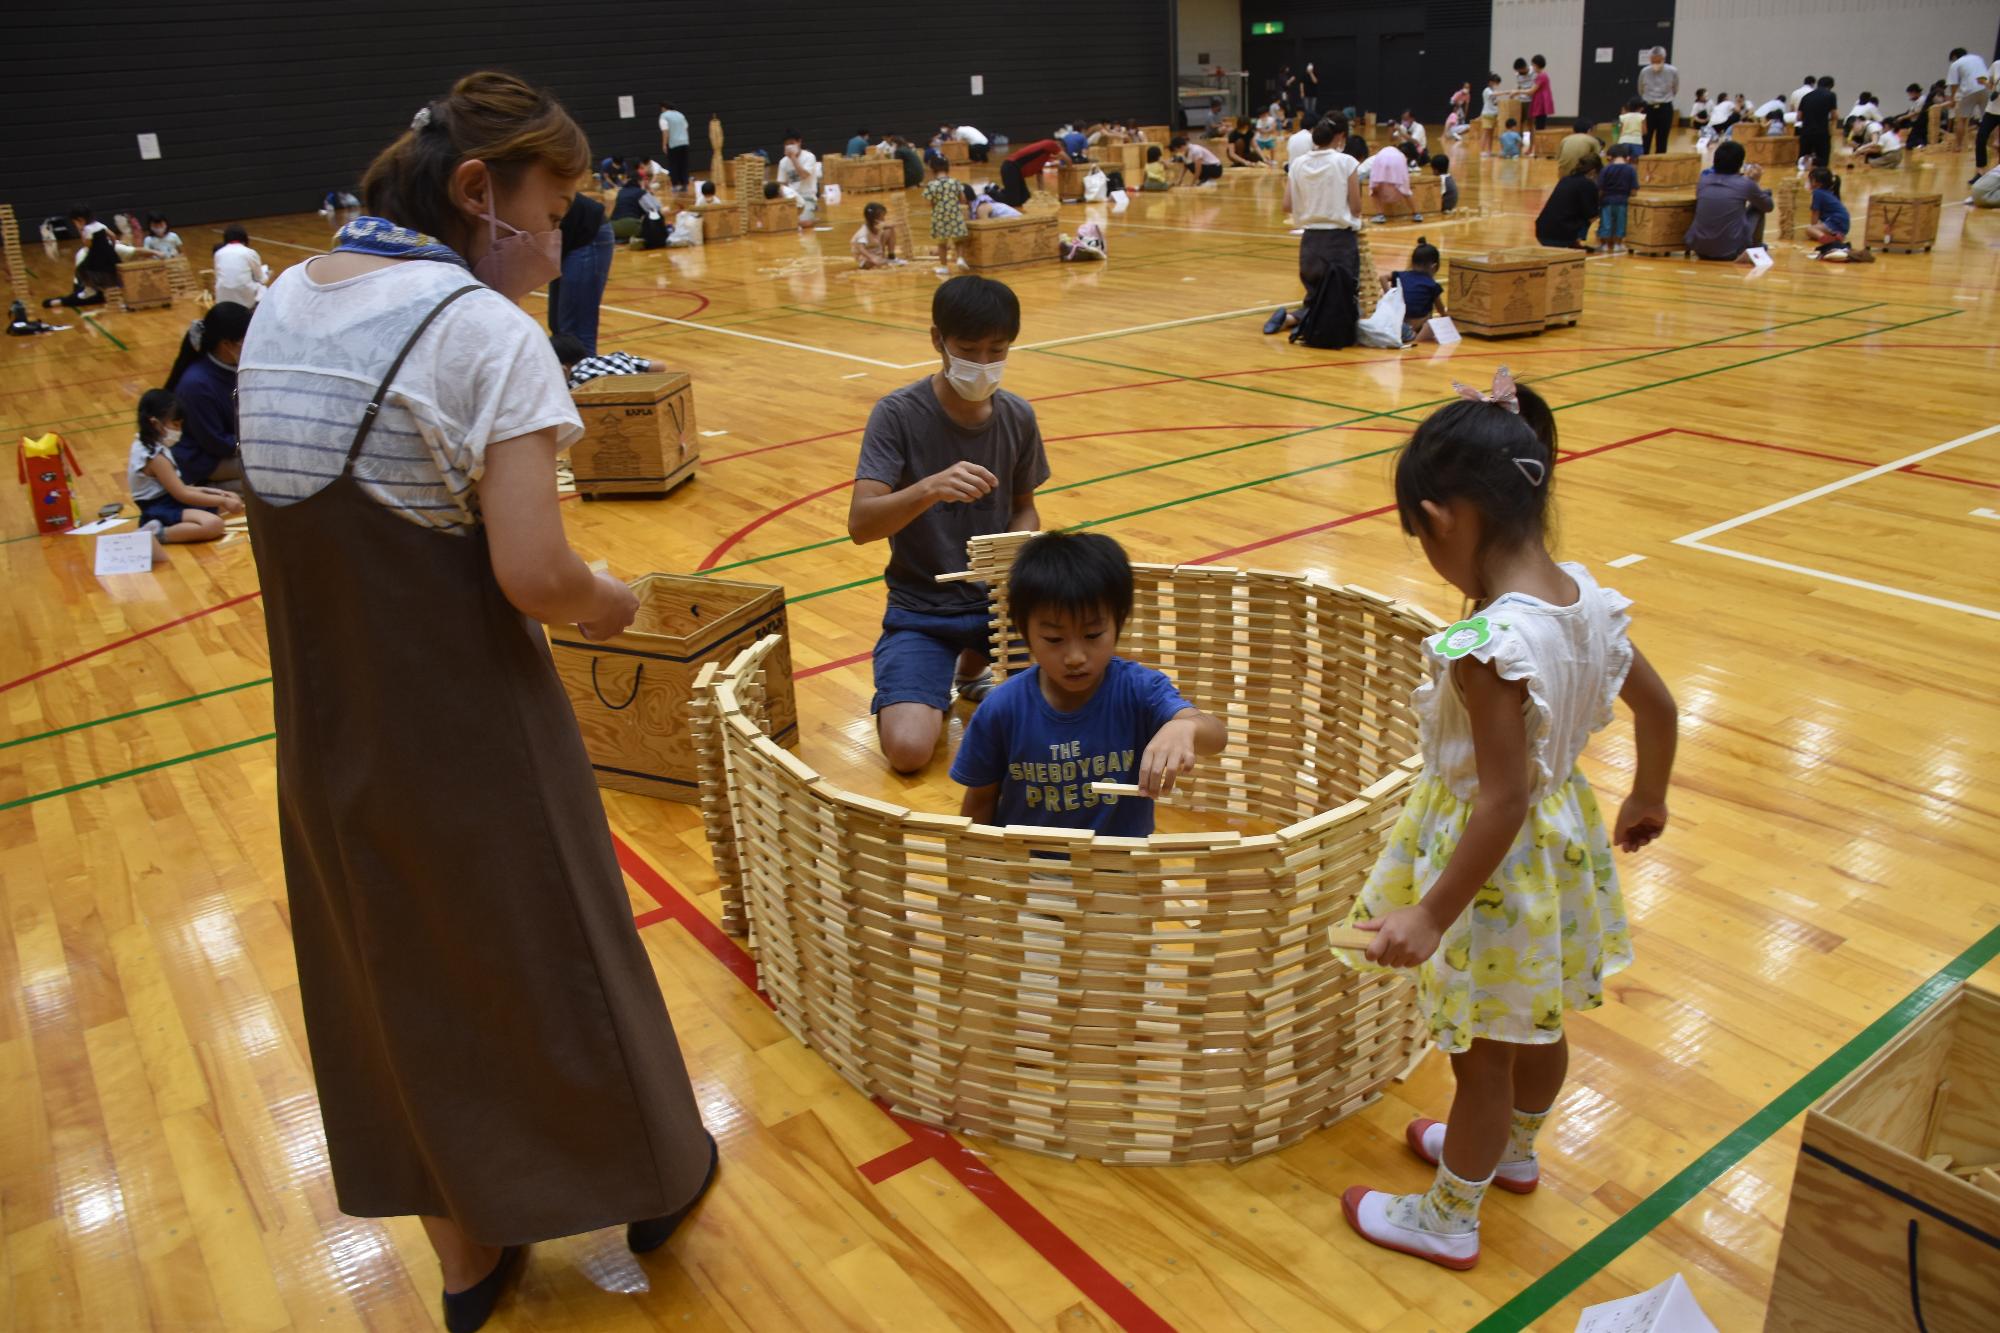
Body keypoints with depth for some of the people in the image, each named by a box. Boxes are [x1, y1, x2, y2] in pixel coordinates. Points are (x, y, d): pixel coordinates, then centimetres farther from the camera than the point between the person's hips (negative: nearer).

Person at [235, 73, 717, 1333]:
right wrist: (614, 603, -5)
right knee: (550, 954, 15)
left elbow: (318, 520, 10)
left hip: (330, 722, 7)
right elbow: (535, 575, -25)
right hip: (468, 728, -6)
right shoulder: (483, 331, -19)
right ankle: (654, 1180, 41)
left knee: (399, 978, 20)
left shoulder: (280, 305, 4)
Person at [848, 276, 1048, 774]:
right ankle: (938, 683, 14)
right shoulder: (898, 414, -14)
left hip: (999, 597, 4)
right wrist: (929, 488, -40)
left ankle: (971, 670, 16)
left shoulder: (1018, 417, -1)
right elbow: (860, 524, -22)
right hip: (921, 607, -4)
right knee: (909, 749, -24)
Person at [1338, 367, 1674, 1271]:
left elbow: (1504, 798, -31)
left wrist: (1433, 917, -24)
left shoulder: (1489, 644, -32)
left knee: (1482, 1055, 12)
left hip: (1498, 865, -8)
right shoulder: (1585, 598, -7)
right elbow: (1658, 707, 6)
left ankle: (1448, 1221, 34)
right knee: (1539, 1024, 29)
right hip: (1564, 842, 8)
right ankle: (1514, 1151, 54)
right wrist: (1647, 800, 23)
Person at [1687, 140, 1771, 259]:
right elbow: (1768, 206, 13)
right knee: (1757, 206, 21)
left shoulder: (1702, 181, 3)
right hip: (1730, 251, -4)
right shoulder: (1746, 184, -7)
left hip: (1699, 249, 4)